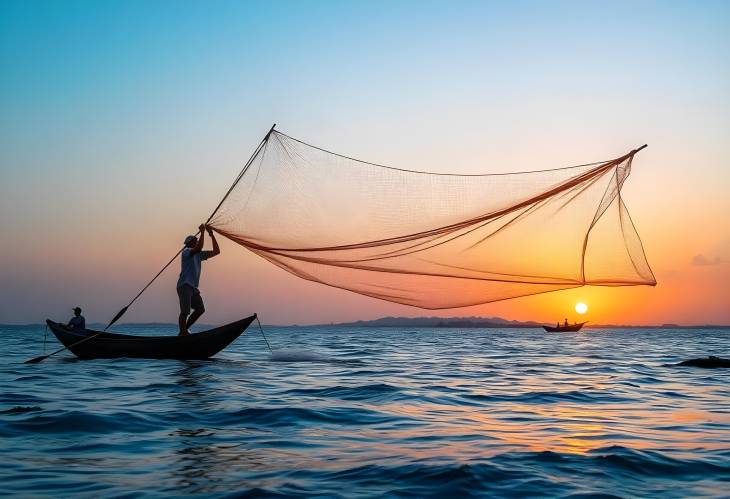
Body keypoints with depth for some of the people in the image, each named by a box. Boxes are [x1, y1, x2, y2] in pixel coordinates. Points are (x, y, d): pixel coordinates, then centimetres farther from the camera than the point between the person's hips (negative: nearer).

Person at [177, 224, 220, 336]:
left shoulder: (199, 255, 19)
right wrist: (202, 232, -17)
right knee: (185, 312, -11)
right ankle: (183, 333, -9)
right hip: (184, 285, -8)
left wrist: (211, 234, 12)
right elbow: (198, 248, -24)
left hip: (193, 287, 8)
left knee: (200, 309, 0)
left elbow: (216, 251, 17)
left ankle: (184, 330, 8)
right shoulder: (186, 251, -2)